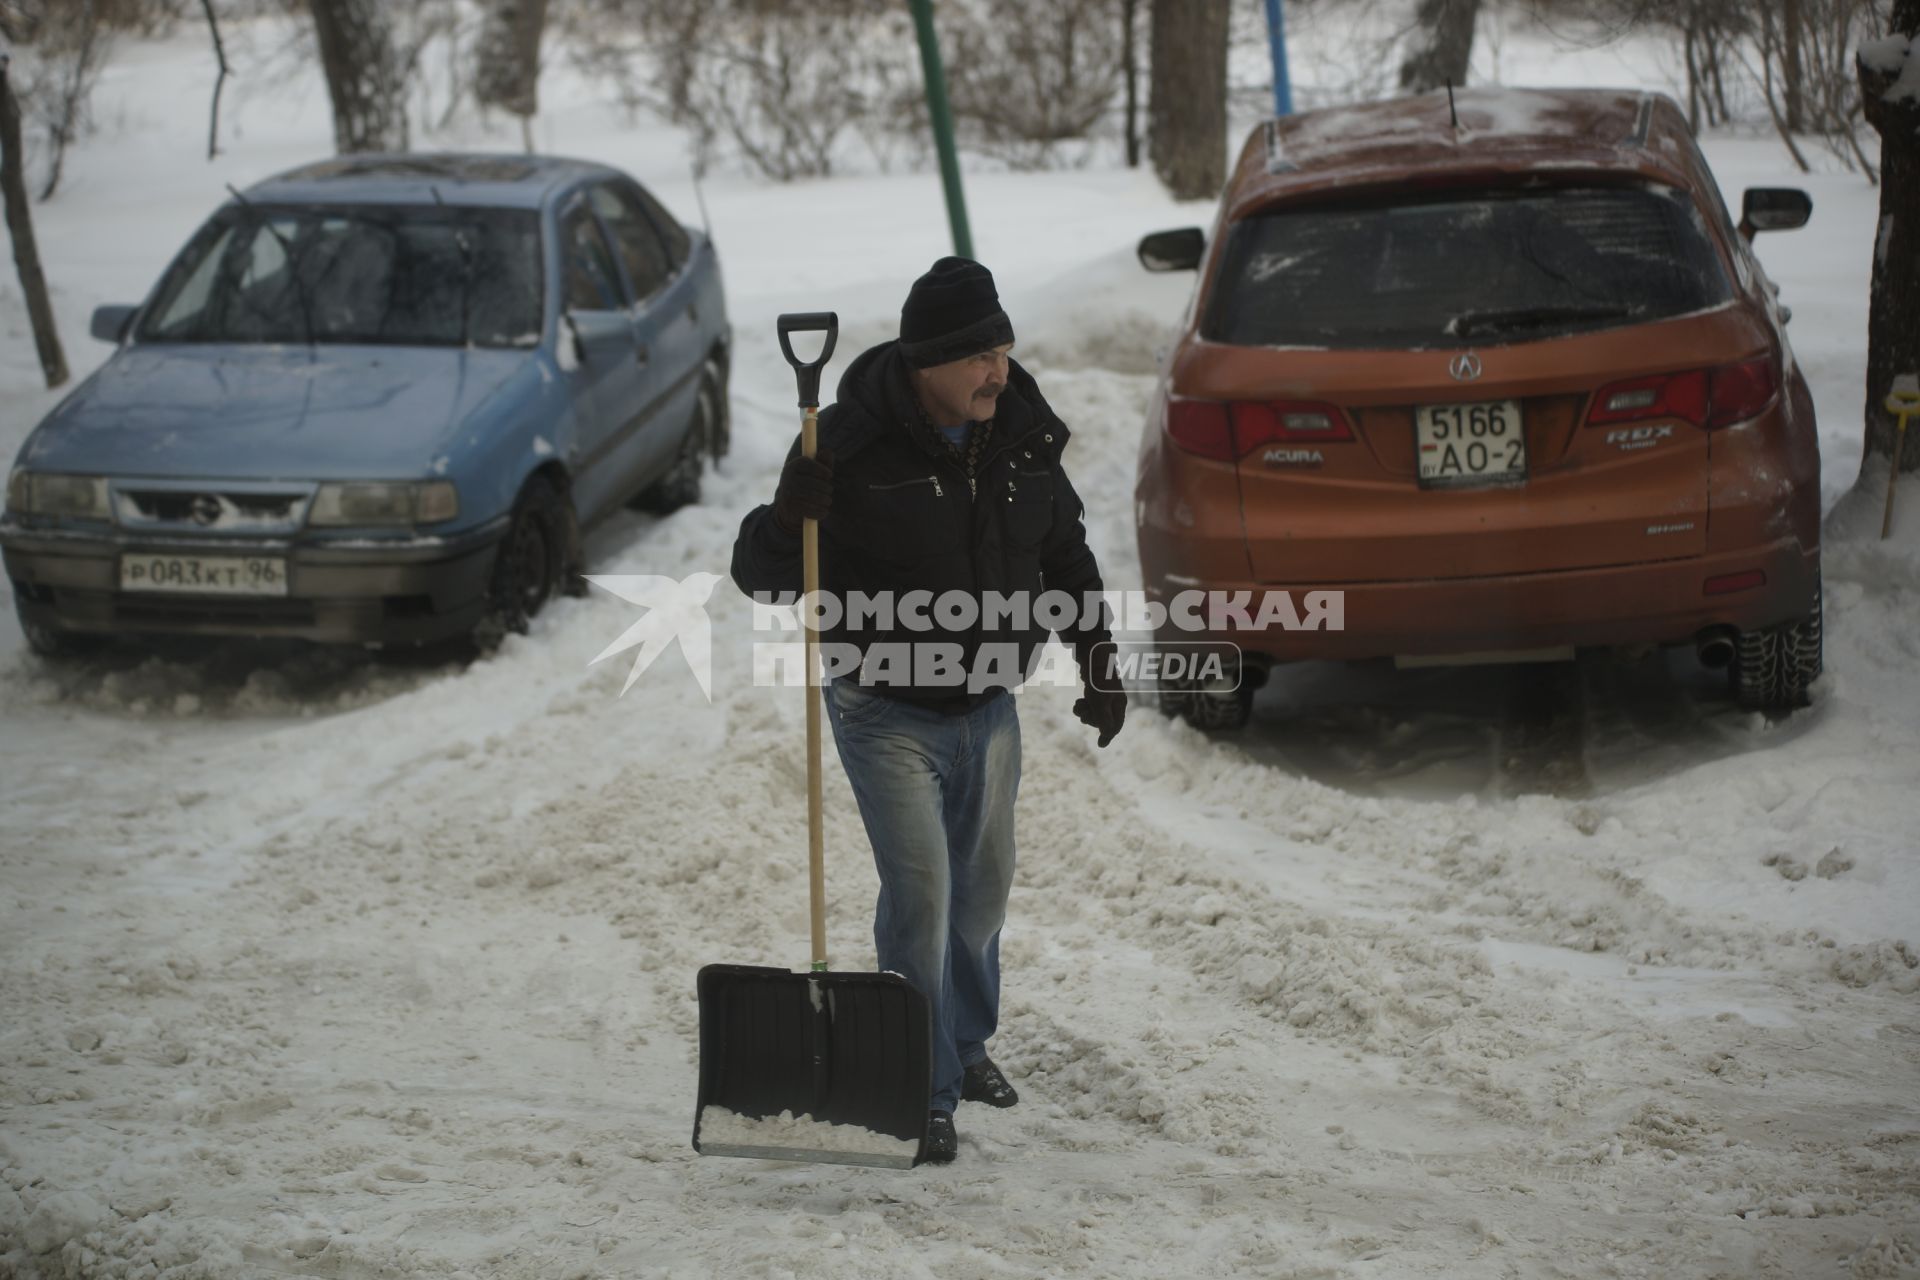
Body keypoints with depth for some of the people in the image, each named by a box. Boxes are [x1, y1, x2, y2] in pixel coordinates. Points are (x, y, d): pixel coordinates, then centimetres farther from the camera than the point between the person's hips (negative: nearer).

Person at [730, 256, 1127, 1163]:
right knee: (920, 892, -11)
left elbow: (1066, 556, 13)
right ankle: (923, 1092, 1)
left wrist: (1100, 666, 12)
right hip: (886, 710, -6)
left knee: (983, 884, 19)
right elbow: (760, 574, -17)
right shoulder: (856, 445, -20)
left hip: (989, 704, 6)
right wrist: (787, 516, -38)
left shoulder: (1024, 437, -3)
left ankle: (964, 1042, 42)